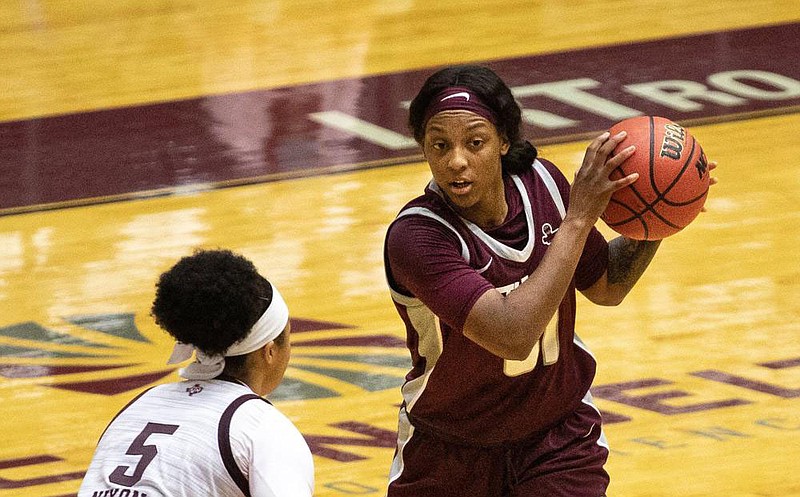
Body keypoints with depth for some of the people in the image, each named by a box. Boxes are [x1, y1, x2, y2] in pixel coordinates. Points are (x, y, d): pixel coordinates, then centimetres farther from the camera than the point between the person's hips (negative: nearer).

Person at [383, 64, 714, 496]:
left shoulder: (541, 184, -13)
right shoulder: (415, 237, -29)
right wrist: (578, 218, -37)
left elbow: (607, 287, 5)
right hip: (446, 457, -2)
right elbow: (512, 336, -40)